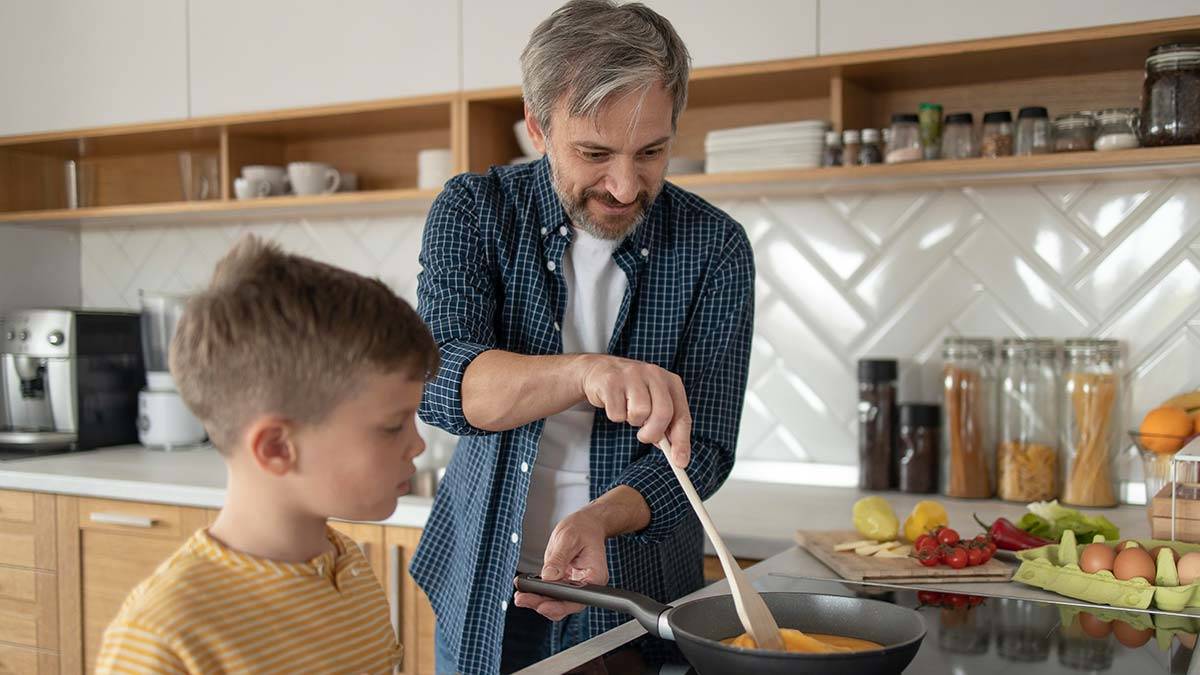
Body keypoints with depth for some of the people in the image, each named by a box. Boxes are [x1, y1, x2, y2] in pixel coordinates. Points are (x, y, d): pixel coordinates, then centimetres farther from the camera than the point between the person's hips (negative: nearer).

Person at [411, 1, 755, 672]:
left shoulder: (715, 248, -12)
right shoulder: (474, 211, -10)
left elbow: (702, 447, -13)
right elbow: (437, 379, -24)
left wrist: (598, 519, -32)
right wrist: (587, 373, -42)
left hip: (633, 591, -1)